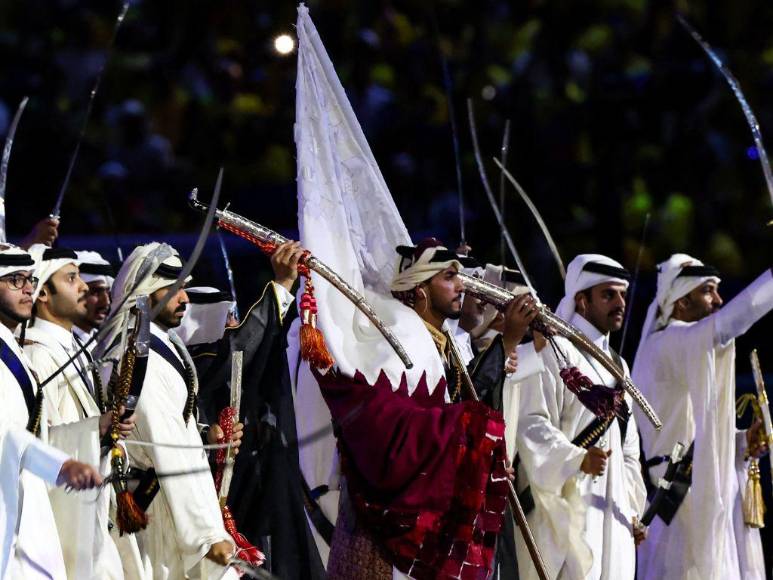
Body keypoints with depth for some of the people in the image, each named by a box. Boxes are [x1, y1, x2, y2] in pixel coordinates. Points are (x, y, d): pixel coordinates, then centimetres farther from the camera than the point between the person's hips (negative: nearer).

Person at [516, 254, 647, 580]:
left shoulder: (616, 365, 24)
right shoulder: (554, 353, -4)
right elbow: (532, 424, -15)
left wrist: (634, 511, 18)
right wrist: (578, 459, -29)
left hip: (613, 515, 8)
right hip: (568, 507, -8)